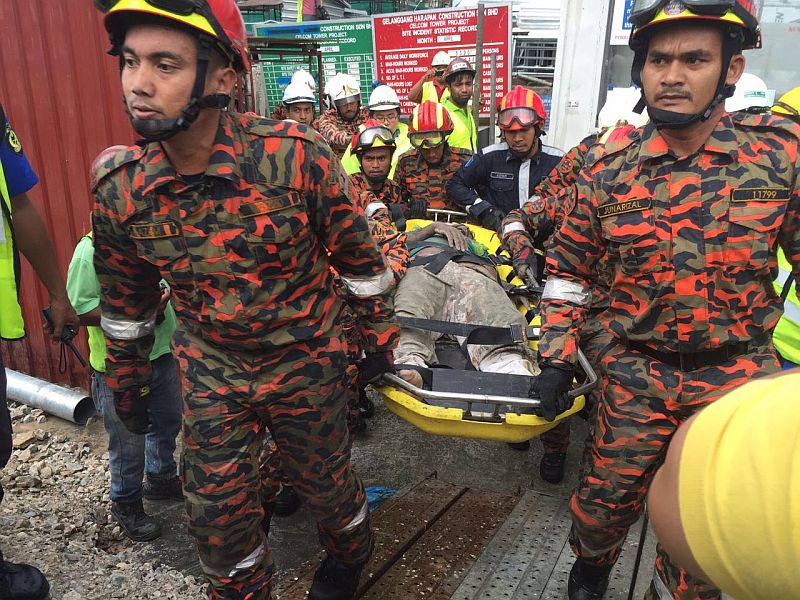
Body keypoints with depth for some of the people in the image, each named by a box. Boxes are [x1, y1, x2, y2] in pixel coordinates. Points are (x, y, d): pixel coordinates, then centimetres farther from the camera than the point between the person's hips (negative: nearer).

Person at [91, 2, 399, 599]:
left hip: (307, 361, -2)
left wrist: (380, 334, 1)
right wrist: (125, 380, 15)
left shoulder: (297, 156, -23)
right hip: (210, 373, 3)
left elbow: (359, 253, -9)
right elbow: (125, 298, 5)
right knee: (217, 515, 12)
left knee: (326, 484, 19)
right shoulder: (119, 189, -12)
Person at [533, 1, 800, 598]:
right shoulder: (609, 167, -7)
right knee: (607, 499, 14)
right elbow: (569, 267, 3)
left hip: (738, 374, 0)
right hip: (637, 374, 0)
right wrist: (557, 355, -1)